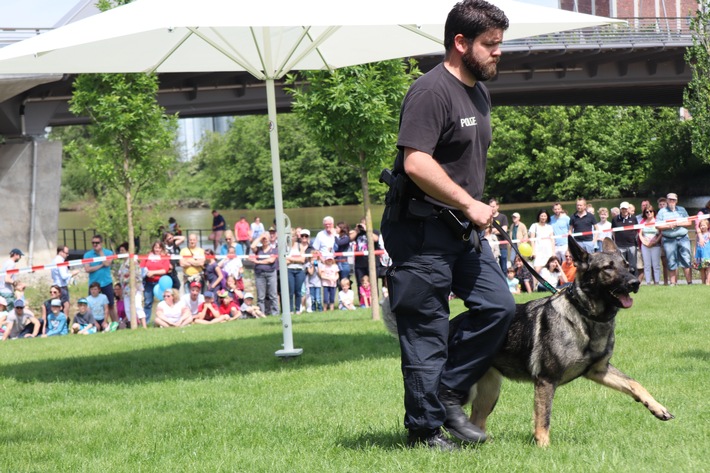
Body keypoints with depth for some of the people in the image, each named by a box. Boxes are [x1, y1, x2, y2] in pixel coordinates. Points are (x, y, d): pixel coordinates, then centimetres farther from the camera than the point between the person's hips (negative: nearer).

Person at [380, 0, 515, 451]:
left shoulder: (479, 91, 15)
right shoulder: (432, 91, -17)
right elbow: (416, 162, -26)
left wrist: (476, 209, 16)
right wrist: (469, 203, -21)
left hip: (463, 227, 9)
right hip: (422, 230, -9)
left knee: (498, 306, 2)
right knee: (427, 331, -3)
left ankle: (448, 394, 13)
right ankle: (424, 429, 6)